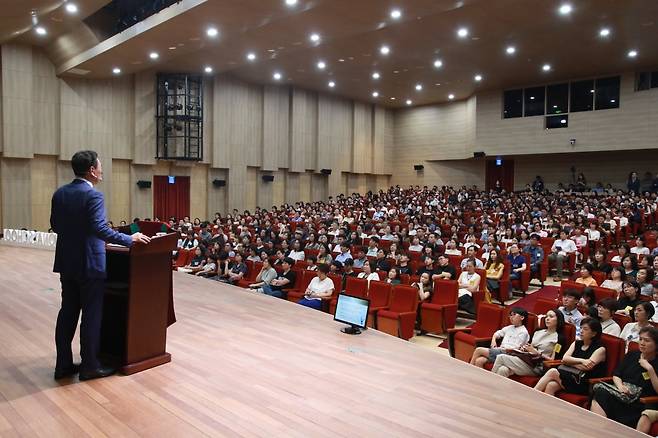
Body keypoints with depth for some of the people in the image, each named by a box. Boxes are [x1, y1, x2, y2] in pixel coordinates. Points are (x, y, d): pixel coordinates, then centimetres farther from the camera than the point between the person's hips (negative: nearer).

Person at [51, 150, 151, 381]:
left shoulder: (59, 193, 7)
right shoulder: (93, 195, -18)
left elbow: (55, 225, 14)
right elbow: (100, 229, -26)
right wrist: (129, 239, -20)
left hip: (66, 262, 8)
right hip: (89, 264, -8)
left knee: (67, 312, 14)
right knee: (91, 315, 3)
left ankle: (63, 364, 22)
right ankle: (89, 366, 12)